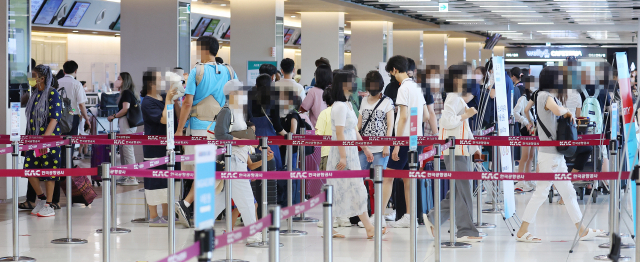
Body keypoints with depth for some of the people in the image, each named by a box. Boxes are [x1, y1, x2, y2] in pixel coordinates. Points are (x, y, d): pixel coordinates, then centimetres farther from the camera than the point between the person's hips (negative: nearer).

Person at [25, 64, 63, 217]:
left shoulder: (53, 94, -10)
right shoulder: (35, 94, 13)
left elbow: (54, 118, -16)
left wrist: (45, 137, -23)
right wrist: (27, 136, 16)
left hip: (50, 138, -7)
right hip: (33, 139, 7)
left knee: (49, 171, -2)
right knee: (29, 169, 3)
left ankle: (49, 206, 5)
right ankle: (41, 199, 21)